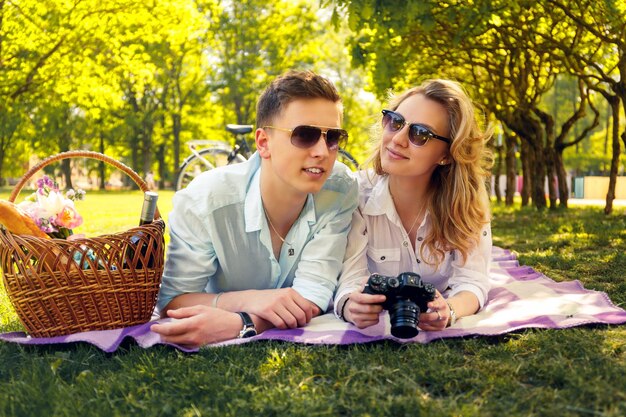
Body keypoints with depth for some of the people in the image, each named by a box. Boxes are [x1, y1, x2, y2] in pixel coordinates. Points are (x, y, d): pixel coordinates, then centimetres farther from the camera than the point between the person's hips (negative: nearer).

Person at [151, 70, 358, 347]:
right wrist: (245, 300, -33)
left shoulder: (341, 191, -17)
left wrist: (239, 323, -38)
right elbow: (172, 300, -16)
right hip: (220, 354, -1)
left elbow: (313, 295, -21)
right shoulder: (203, 201, -20)